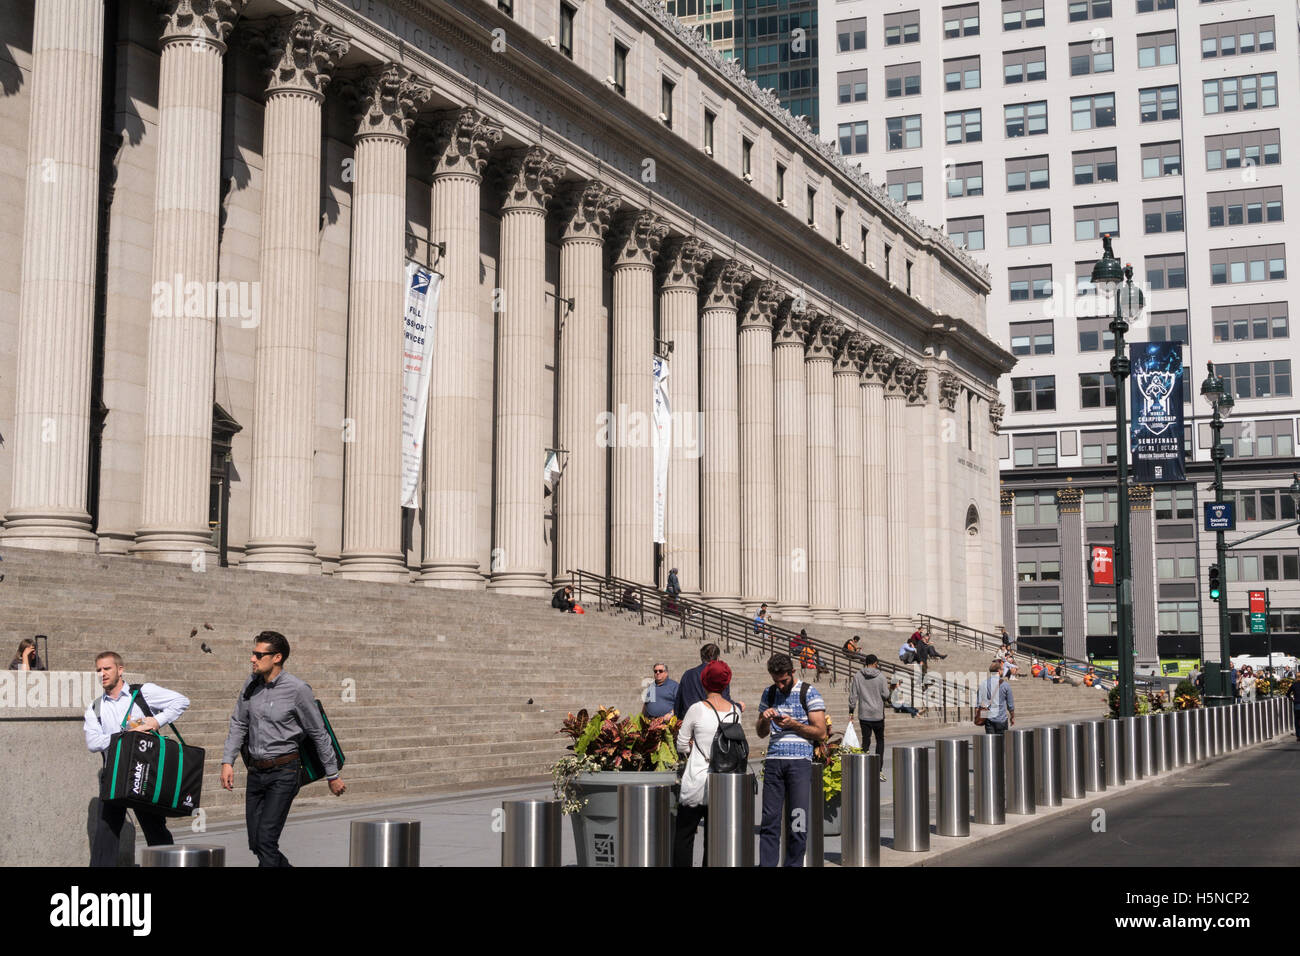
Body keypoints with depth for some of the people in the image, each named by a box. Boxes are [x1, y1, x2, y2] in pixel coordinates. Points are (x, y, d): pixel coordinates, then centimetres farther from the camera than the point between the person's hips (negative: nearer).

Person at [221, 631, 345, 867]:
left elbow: (319, 734, -5)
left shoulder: (297, 689, -12)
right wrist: (228, 761, 4)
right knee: (255, 842, 7)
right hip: (255, 771, 6)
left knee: (266, 837, -13)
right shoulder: (252, 683, 4)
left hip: (283, 772, -6)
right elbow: (238, 724, 14)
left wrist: (332, 775, 0)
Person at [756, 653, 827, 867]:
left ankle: (794, 864, 4)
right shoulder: (769, 694, 15)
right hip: (773, 760, 4)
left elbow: (821, 732, -2)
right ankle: (766, 864, 1)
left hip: (800, 761, -4)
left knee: (797, 818, -4)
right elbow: (761, 733, 20)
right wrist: (765, 719, -1)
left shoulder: (808, 693, 1)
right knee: (769, 817, 0)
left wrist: (793, 724, -13)